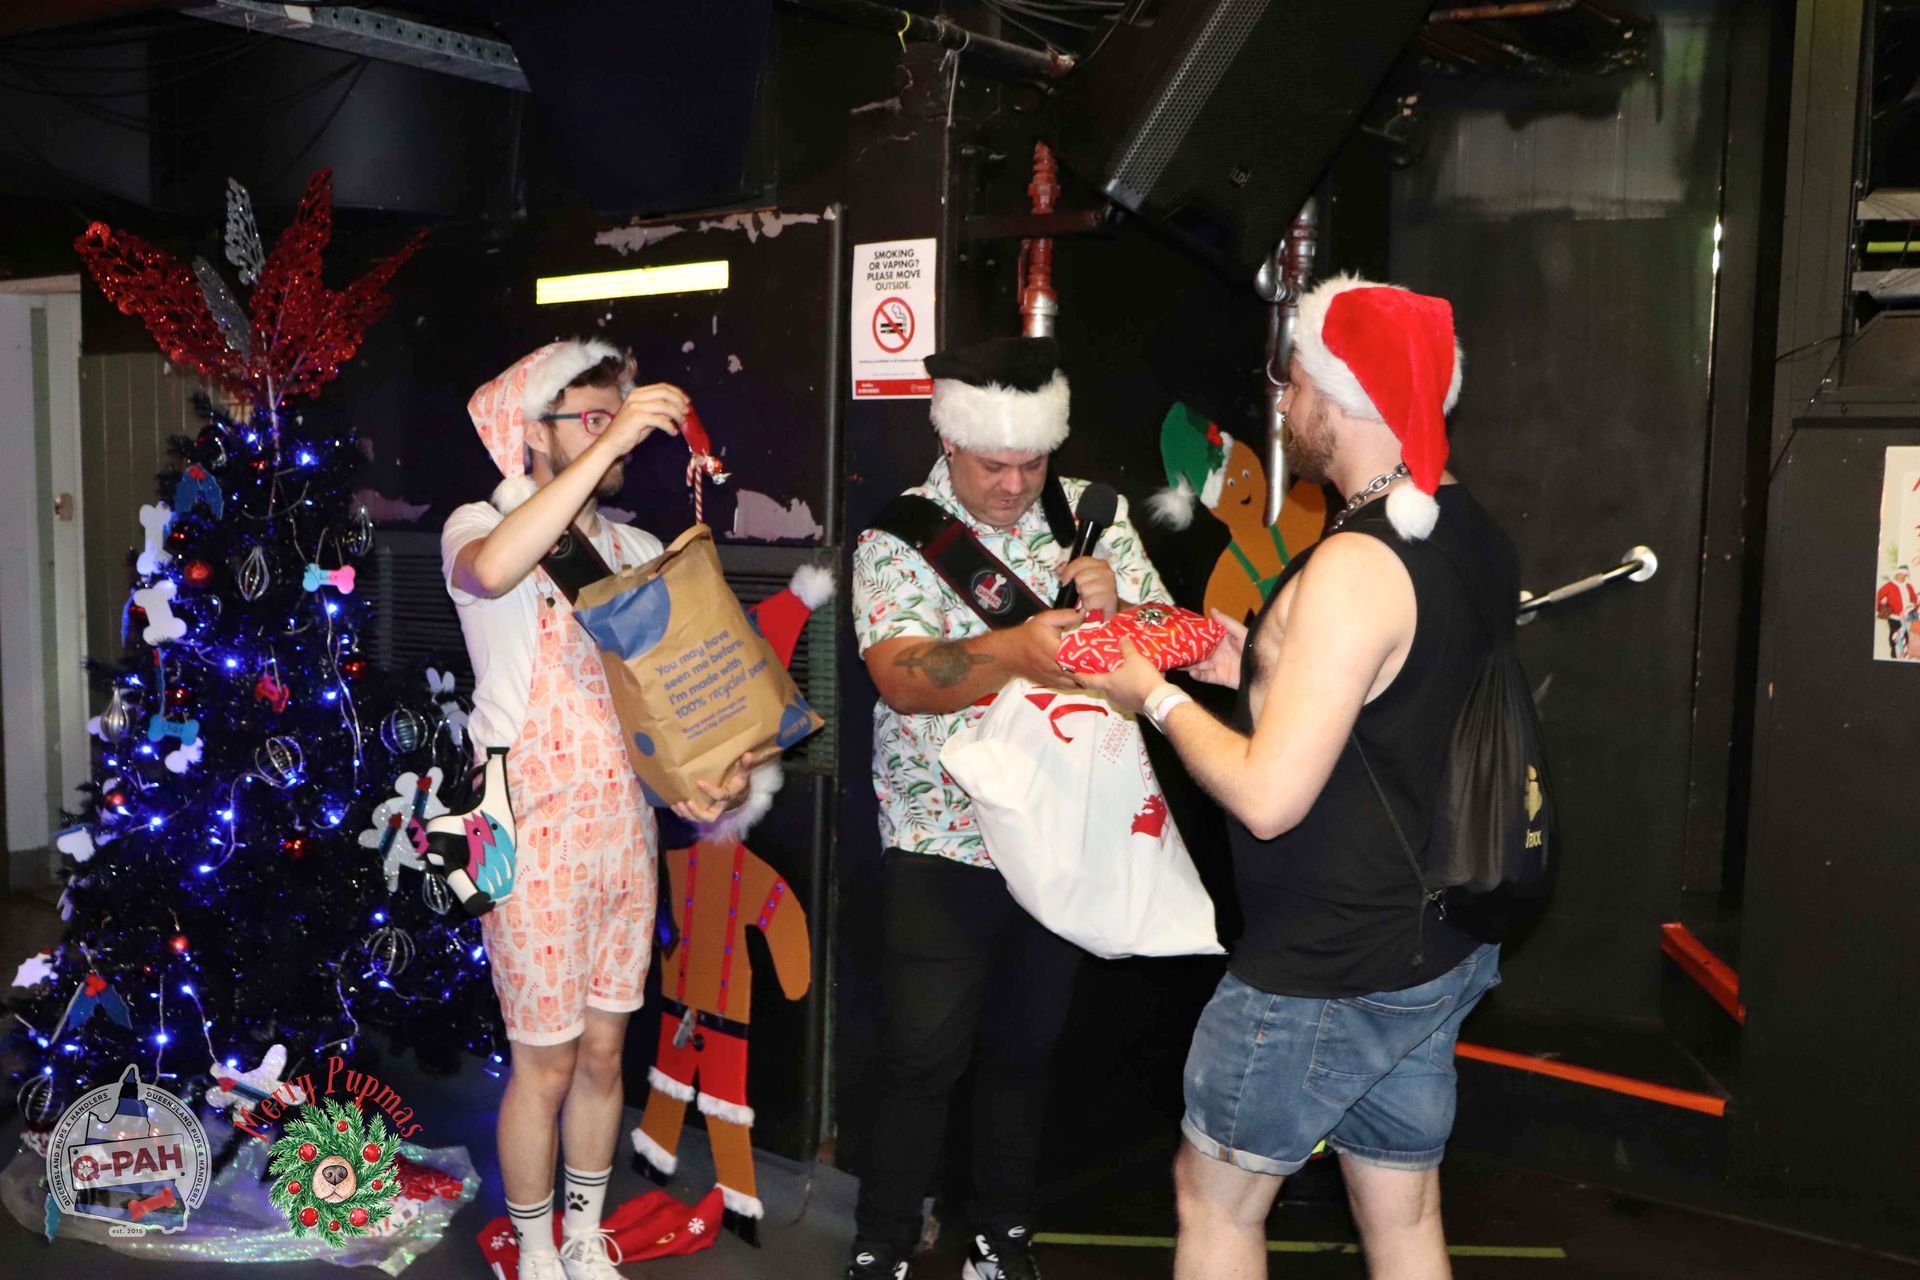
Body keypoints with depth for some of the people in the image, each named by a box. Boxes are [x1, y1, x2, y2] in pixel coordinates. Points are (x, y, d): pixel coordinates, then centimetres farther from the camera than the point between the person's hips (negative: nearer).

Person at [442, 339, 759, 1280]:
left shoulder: (638, 550, 12)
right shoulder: (479, 526, -5)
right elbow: (492, 568, -32)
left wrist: (728, 768, -13)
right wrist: (609, 443, -32)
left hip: (626, 824, 5)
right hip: (535, 831, -5)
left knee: (603, 1052, 15)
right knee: (545, 1064, 4)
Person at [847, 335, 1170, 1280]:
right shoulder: (898, 535, -8)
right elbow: (902, 676, -22)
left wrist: (1115, 606, -22)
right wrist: (1015, 650, -38)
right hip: (941, 844, -3)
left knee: (1026, 1045, 17)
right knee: (923, 1056, 1)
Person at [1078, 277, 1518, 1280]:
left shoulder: (1354, 566, -25)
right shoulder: (1473, 539, 4)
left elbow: (1267, 797, -26)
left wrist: (1156, 696, -12)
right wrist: (1263, 670, 9)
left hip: (1324, 971, -8)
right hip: (1436, 951, 9)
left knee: (1215, 1197, 12)